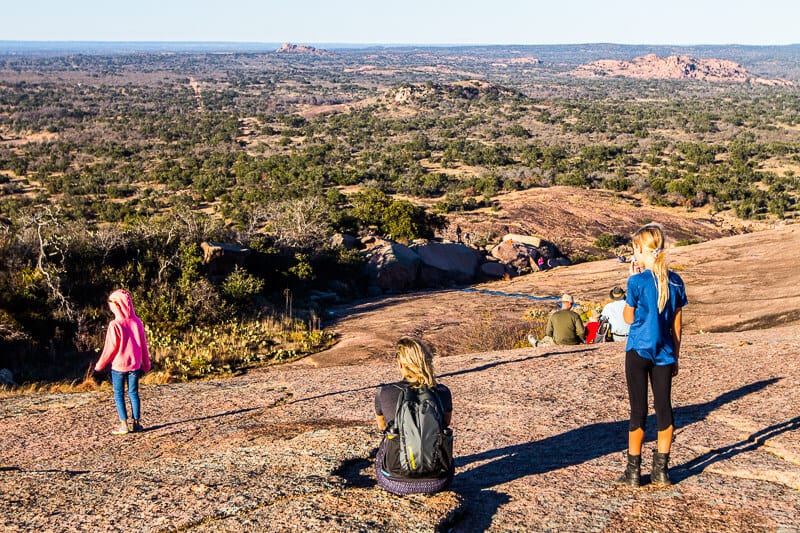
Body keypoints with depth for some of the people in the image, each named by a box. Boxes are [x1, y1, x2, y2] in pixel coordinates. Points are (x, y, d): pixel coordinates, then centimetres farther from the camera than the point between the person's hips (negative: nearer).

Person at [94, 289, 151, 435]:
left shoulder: (115, 324, -16)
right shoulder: (137, 322, -2)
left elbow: (110, 347, -12)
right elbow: (143, 345, 5)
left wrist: (100, 365, 2)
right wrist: (146, 365, 15)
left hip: (118, 365, -4)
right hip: (134, 365, 4)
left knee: (118, 394, 6)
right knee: (133, 393, 12)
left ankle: (124, 424, 3)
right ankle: (136, 422, 13)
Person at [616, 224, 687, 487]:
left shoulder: (638, 281, -13)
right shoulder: (675, 281, 3)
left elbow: (628, 317, -1)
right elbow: (676, 324, 8)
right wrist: (675, 357, 16)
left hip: (638, 351, -4)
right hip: (664, 354, 4)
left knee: (638, 410, 2)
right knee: (664, 408, 9)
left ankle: (633, 471, 8)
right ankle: (661, 470, 15)